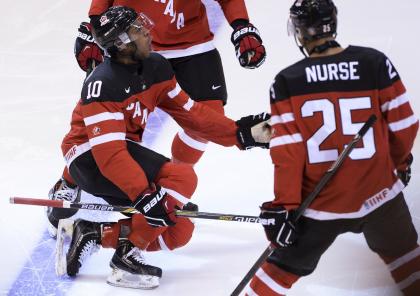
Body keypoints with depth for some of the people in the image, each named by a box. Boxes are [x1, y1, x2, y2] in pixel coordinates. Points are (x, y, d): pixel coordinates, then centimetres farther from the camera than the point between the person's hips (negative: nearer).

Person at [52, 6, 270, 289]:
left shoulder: (156, 67, 1)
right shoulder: (104, 83, -24)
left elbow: (190, 112, 8)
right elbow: (108, 151, -30)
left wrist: (241, 133, -1)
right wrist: (143, 195, -40)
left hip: (122, 151, 9)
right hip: (89, 158, -9)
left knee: (179, 231, 1)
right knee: (182, 177, -25)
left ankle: (95, 233, 5)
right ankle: (127, 257, -19)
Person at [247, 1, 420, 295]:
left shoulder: (287, 83, -11)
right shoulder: (376, 63, -9)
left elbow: (287, 152, -13)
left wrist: (285, 206, -7)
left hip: (320, 204, -1)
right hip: (378, 194, 1)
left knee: (284, 266, 16)